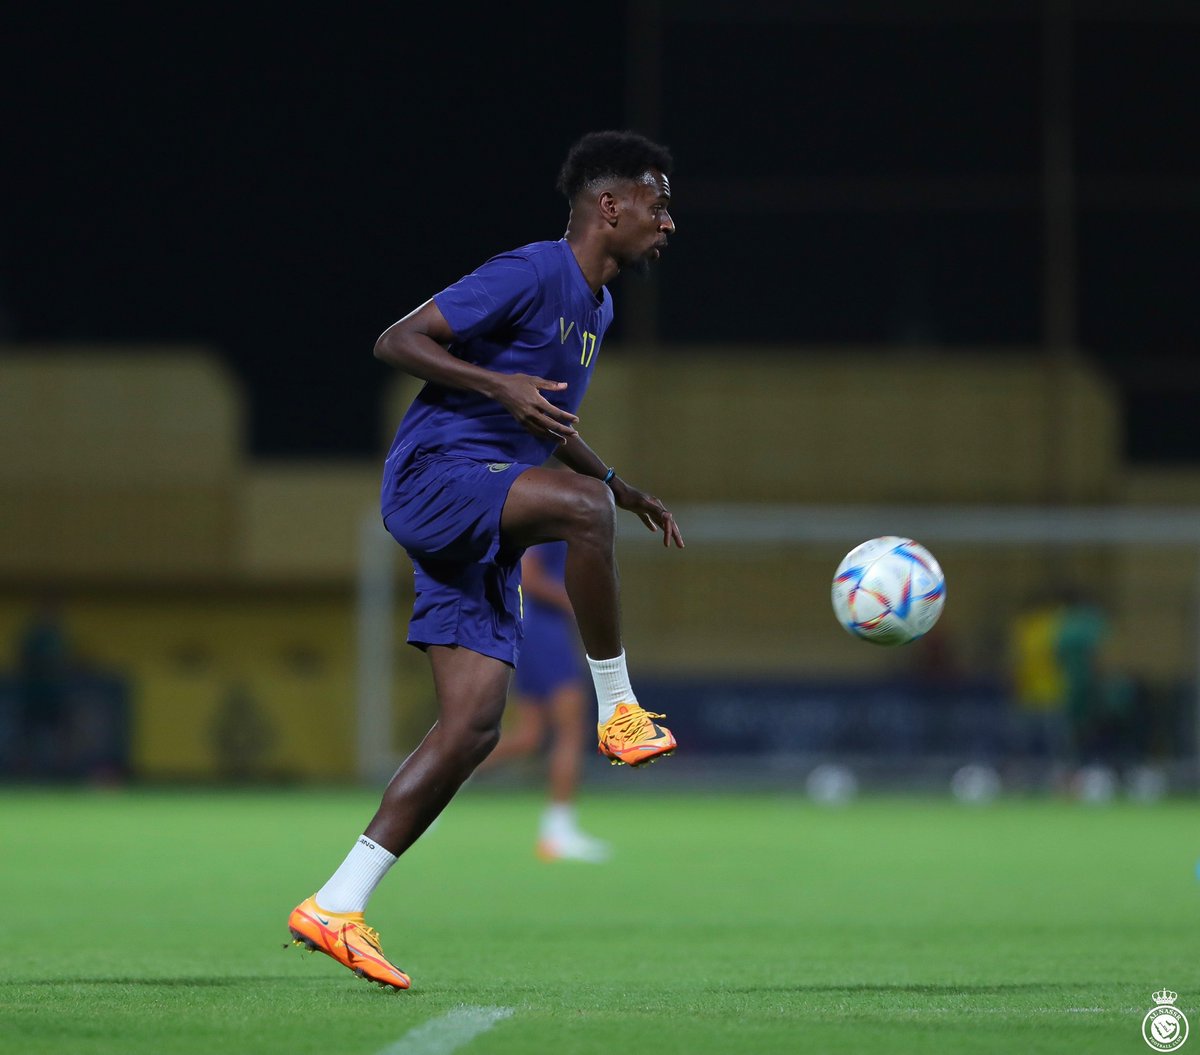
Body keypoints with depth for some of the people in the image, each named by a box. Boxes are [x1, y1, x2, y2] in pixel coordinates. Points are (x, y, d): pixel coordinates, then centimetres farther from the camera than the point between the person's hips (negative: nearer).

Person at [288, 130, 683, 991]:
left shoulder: (595, 305, 20)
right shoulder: (530, 275, -8)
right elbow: (396, 341, -12)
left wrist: (628, 493, 30)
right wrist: (498, 384, -24)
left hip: (485, 533, 9)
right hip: (435, 476, -9)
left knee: (474, 727, -3)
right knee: (580, 505, -35)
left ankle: (338, 906, -1)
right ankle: (618, 710, -22)